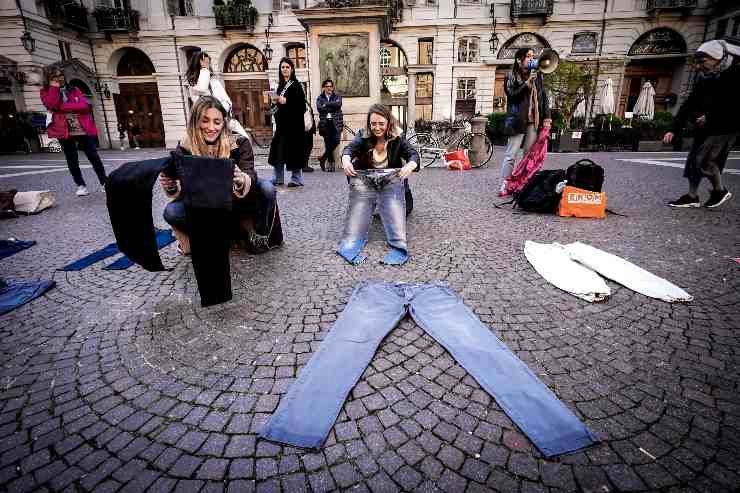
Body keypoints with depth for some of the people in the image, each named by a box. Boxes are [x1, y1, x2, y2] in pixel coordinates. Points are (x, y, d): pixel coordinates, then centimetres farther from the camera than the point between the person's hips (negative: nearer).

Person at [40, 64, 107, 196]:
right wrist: (54, 87, -5)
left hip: (83, 129, 0)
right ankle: (81, 185, 12)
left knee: (94, 156, -1)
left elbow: (84, 105, -4)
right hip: (64, 130, 0)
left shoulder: (74, 90, 12)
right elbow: (52, 105, -13)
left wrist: (62, 107, -8)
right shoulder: (46, 92, 8)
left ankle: (104, 182, 6)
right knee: (72, 160, 3)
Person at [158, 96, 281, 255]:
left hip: (237, 204, -1)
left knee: (266, 188, -28)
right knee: (171, 211, -24)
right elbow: (183, 193, -9)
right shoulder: (185, 151, -9)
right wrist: (171, 188, -32)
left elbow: (251, 178, -26)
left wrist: (242, 180, -50)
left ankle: (259, 235, -7)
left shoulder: (239, 143, -14)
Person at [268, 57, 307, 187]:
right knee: (278, 148, 7)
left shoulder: (296, 85, -4)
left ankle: (297, 178, 2)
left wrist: (285, 101, -17)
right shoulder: (281, 85, 17)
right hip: (281, 122, 7)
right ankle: (278, 178, 14)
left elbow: (301, 104, -13)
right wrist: (275, 101, 3)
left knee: (293, 148, -6)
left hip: (293, 122, -7)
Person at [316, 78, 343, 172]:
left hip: (336, 122, 1)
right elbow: (319, 108, -7)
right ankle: (331, 163, 4)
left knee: (336, 141, -13)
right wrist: (332, 108, -9)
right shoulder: (320, 98, 12)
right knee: (328, 143, -7)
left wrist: (326, 104, -9)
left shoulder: (337, 97, 14)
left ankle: (323, 158, 9)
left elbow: (338, 104, -9)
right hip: (325, 123, 0)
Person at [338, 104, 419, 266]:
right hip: (364, 179, 2)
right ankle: (352, 242, -23)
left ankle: (399, 245, -32)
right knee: (358, 207, -21)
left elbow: (413, 154, -5)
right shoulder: (363, 137, 8)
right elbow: (350, 148, -9)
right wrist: (346, 160, -35)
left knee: (394, 206, -25)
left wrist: (410, 165, -31)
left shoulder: (398, 139, 6)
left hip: (391, 180, -2)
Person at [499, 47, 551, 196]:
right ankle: (504, 185, -7)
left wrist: (546, 117, 7)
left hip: (534, 121, 5)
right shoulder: (511, 77, 4)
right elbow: (512, 95, -10)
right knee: (510, 154, -7)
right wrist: (527, 83, -19)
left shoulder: (537, 76, 16)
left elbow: (544, 97, 15)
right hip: (518, 121, -5)